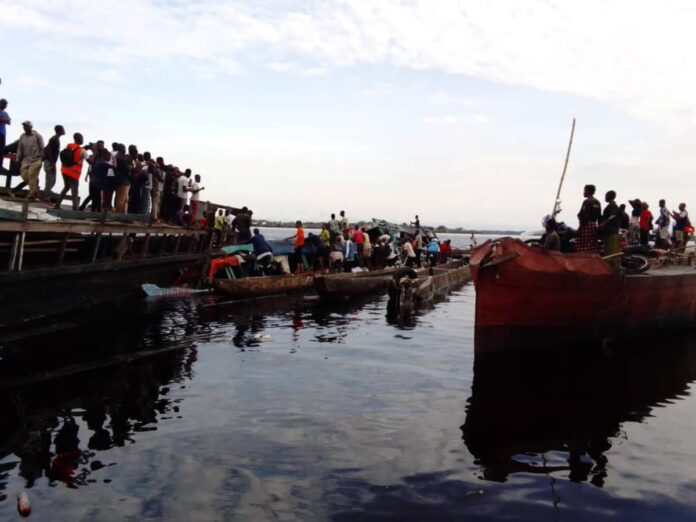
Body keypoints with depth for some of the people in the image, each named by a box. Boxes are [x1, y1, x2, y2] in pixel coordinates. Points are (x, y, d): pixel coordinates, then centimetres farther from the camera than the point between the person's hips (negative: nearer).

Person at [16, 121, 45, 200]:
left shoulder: (37, 135, -3)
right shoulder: (22, 137, 10)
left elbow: (42, 148, -2)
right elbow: (20, 149, 13)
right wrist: (18, 159, 11)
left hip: (36, 160, -5)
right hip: (26, 159, 5)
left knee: (32, 175, -9)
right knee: (24, 175, -2)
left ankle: (32, 194, 0)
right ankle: (35, 188, 20)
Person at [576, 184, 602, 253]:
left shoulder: (587, 202, -11)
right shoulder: (597, 202, 15)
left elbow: (585, 217, -18)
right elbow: (599, 216, 16)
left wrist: (580, 228, -16)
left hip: (587, 225, -9)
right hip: (594, 225, 9)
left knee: (583, 248, -8)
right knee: (593, 247, 9)